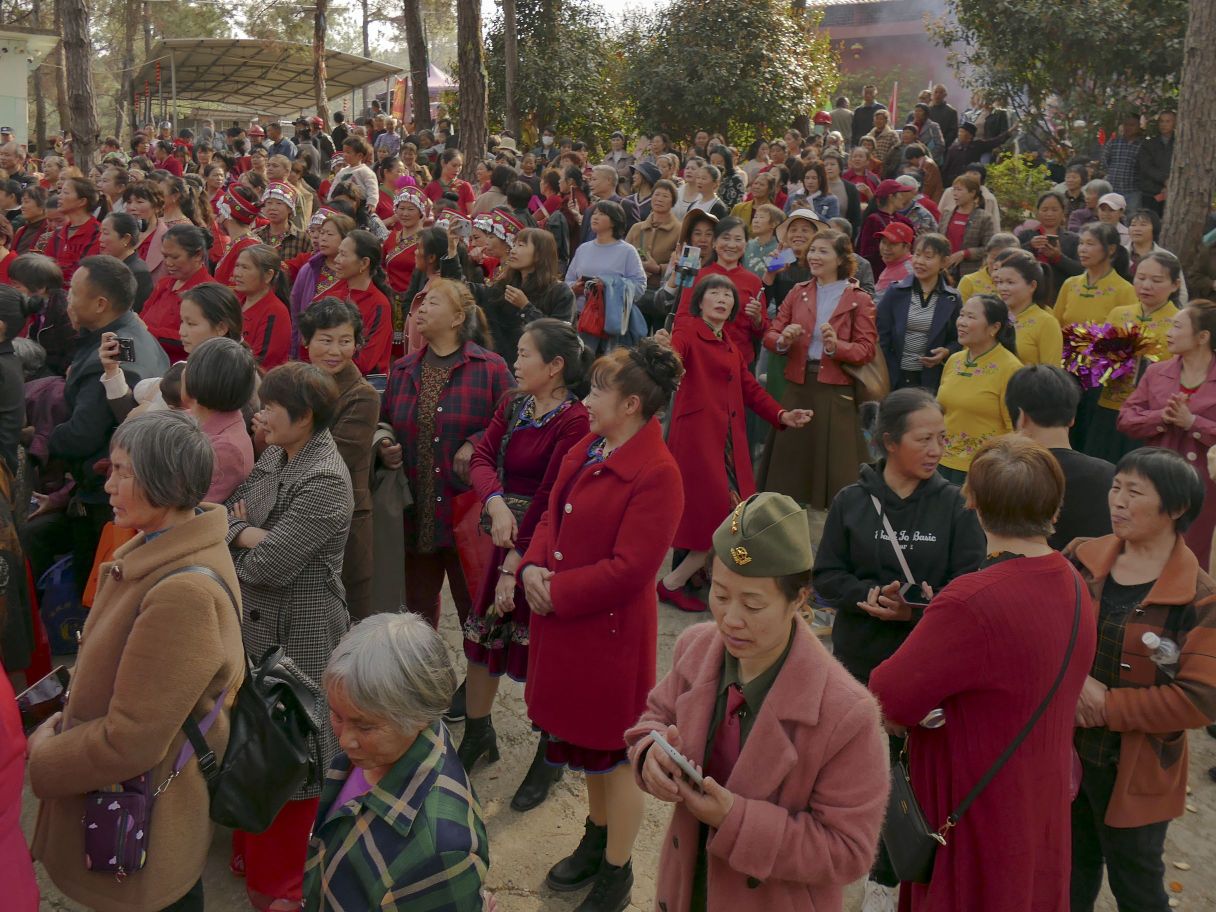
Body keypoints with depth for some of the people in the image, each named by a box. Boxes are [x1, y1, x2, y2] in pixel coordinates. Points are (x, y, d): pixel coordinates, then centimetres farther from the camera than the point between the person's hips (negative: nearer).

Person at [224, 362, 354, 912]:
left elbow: (268, 565, -25)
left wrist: (237, 537, -6)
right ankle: (256, 850, 44)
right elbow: (226, 514, 5)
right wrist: (248, 535, -15)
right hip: (255, 624, 8)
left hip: (297, 636, -8)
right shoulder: (275, 457, 4)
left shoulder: (325, 481, -24)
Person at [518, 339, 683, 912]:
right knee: (585, 734, 24)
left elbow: (629, 569, -24)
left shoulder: (656, 475, -22)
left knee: (613, 748, 9)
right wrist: (533, 567, -9)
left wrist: (557, 592, -19)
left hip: (610, 630, -8)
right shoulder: (587, 449, 5)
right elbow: (554, 517, 9)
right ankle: (597, 837, 47)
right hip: (564, 621, 8)